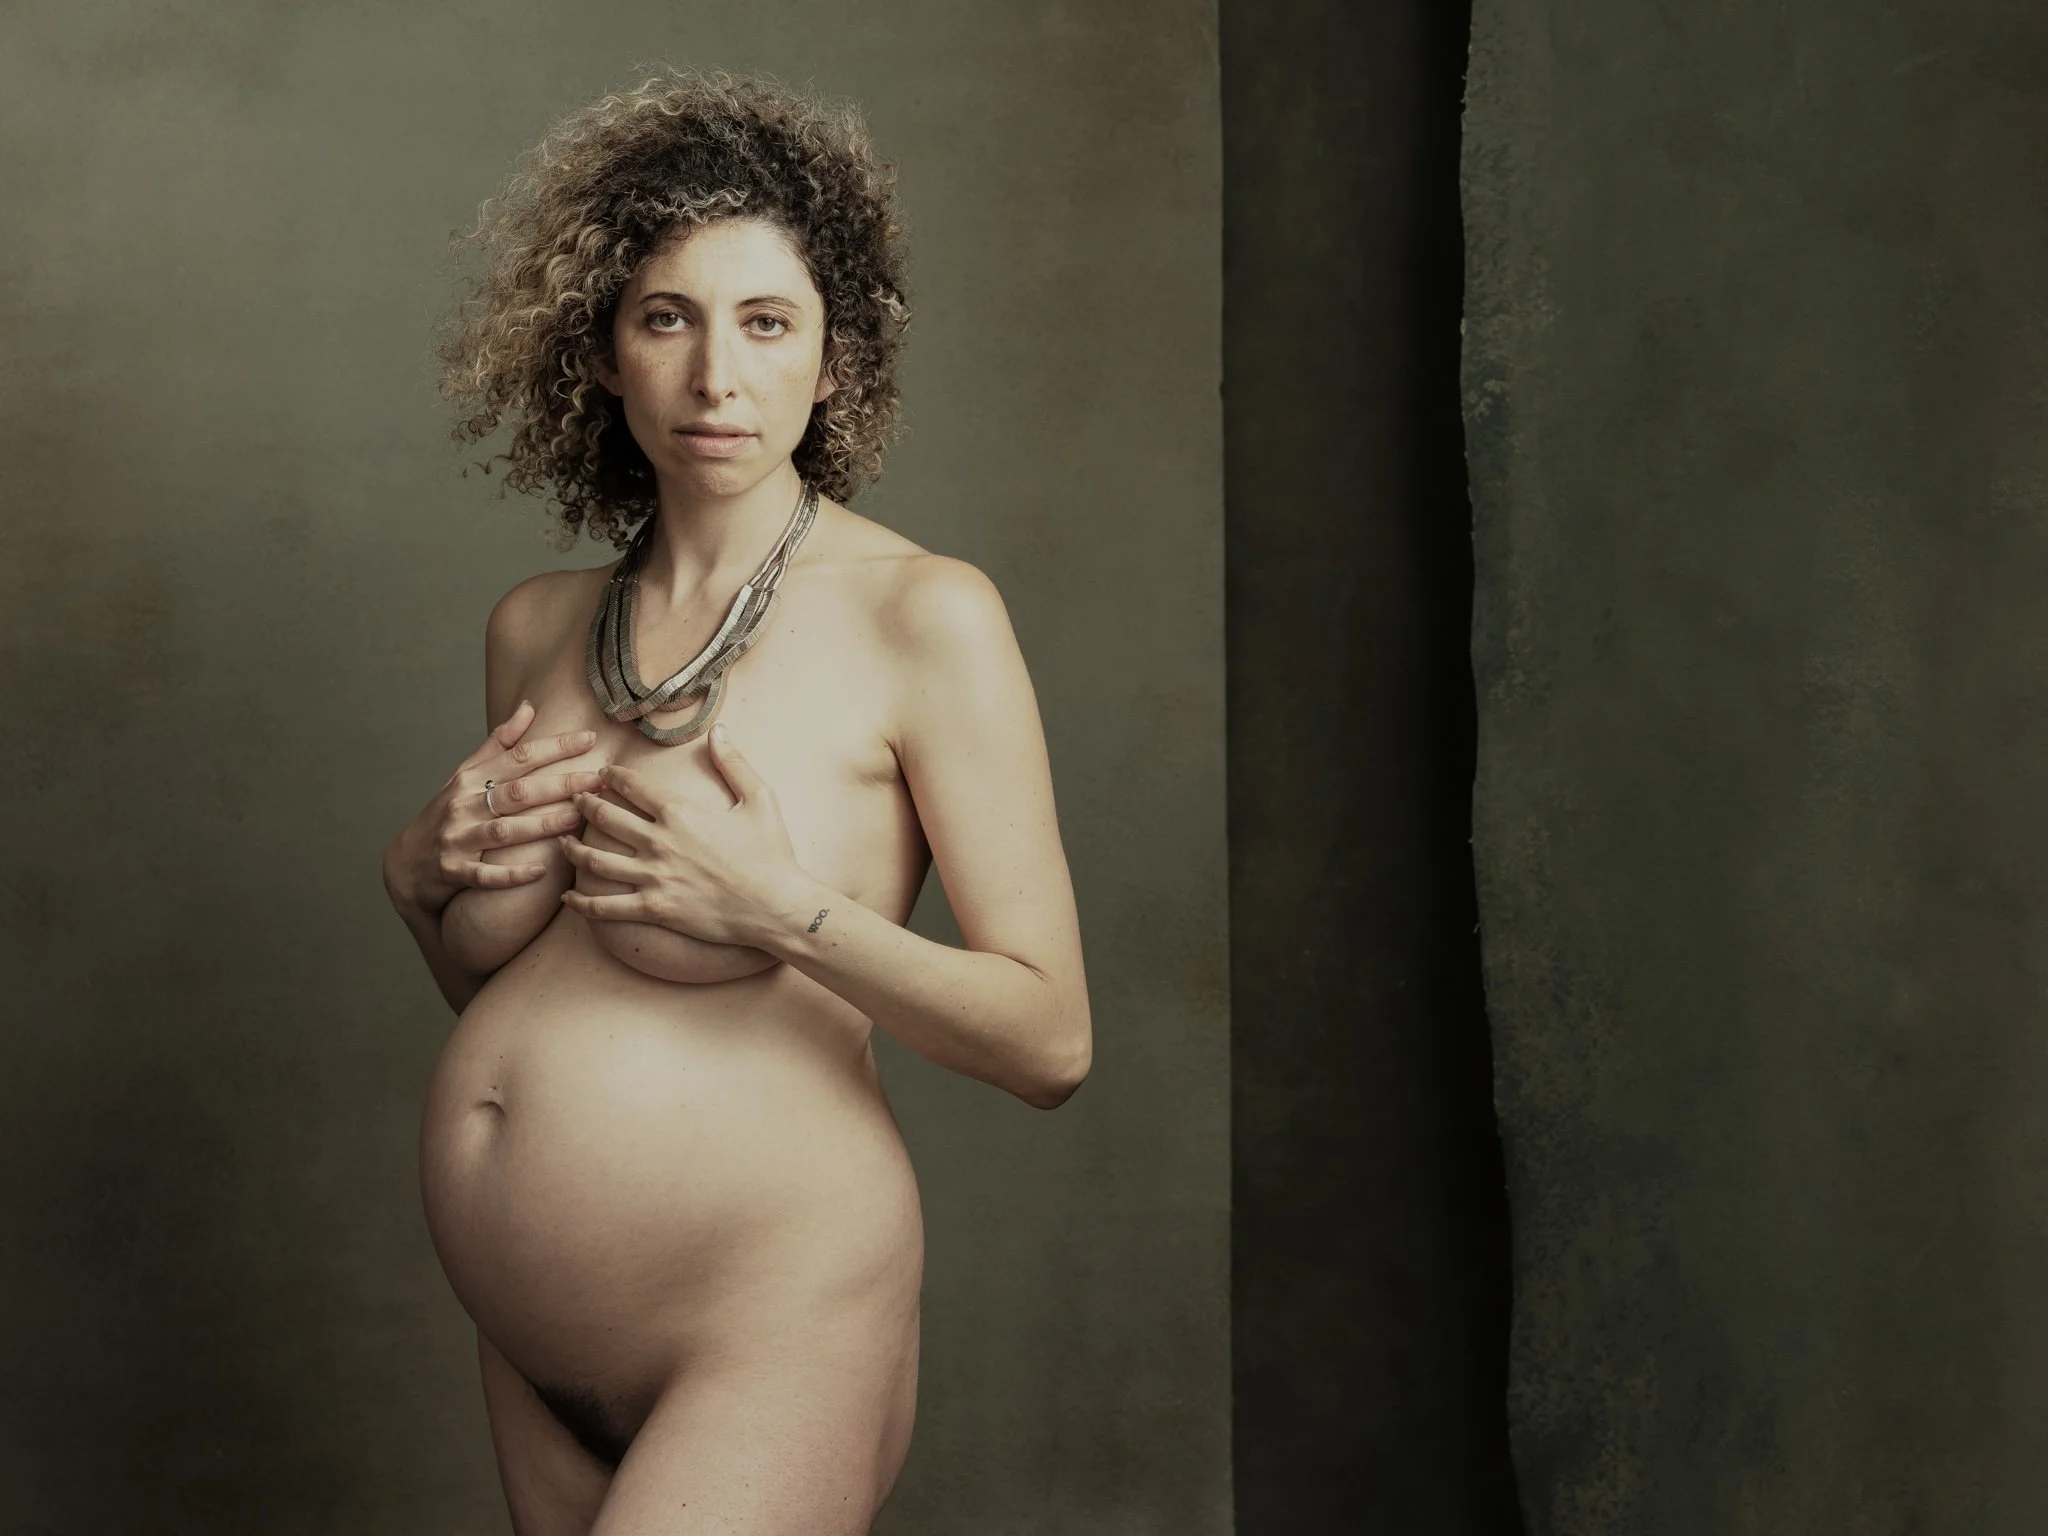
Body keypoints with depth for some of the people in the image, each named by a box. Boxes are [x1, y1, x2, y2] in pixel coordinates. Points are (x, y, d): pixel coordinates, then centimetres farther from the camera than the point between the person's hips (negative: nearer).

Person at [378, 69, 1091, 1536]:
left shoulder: (922, 616, -10)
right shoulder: (537, 627, 7)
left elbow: (1049, 1039, -11)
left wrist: (784, 909, -21)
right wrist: (428, 873, -1)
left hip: (766, 1326, -6)